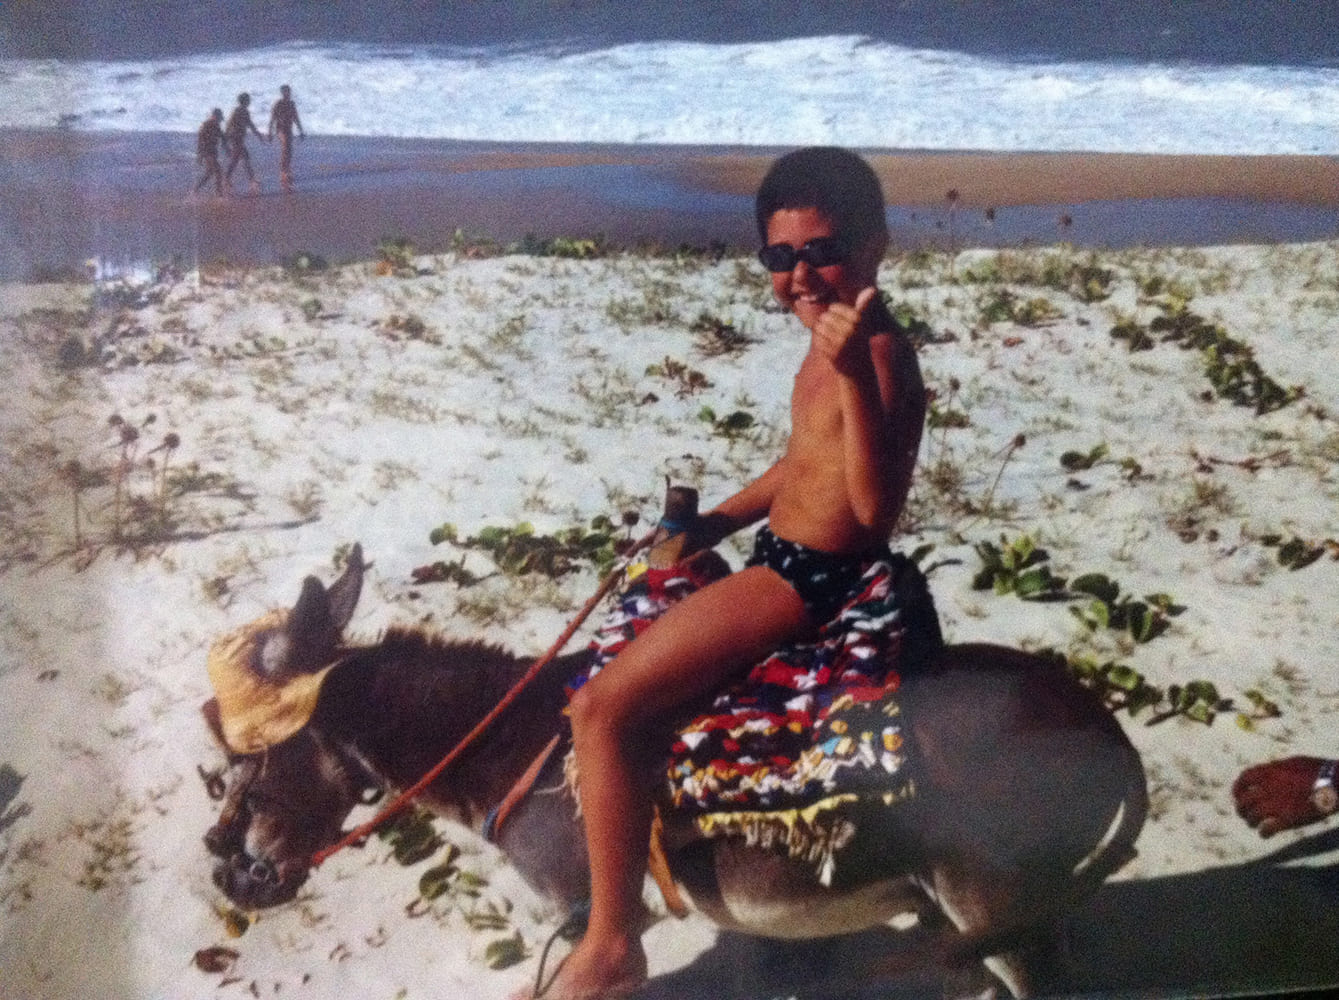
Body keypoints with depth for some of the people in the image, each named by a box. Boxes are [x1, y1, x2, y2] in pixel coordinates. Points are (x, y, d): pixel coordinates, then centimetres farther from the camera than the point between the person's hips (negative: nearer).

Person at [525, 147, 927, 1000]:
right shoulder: (835, 340, 9)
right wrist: (721, 519, 16)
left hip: (812, 580, -11)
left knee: (606, 707, -14)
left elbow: (876, 510, -33)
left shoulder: (881, 354, -21)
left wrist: (854, 373, -43)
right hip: (782, 562, 11)